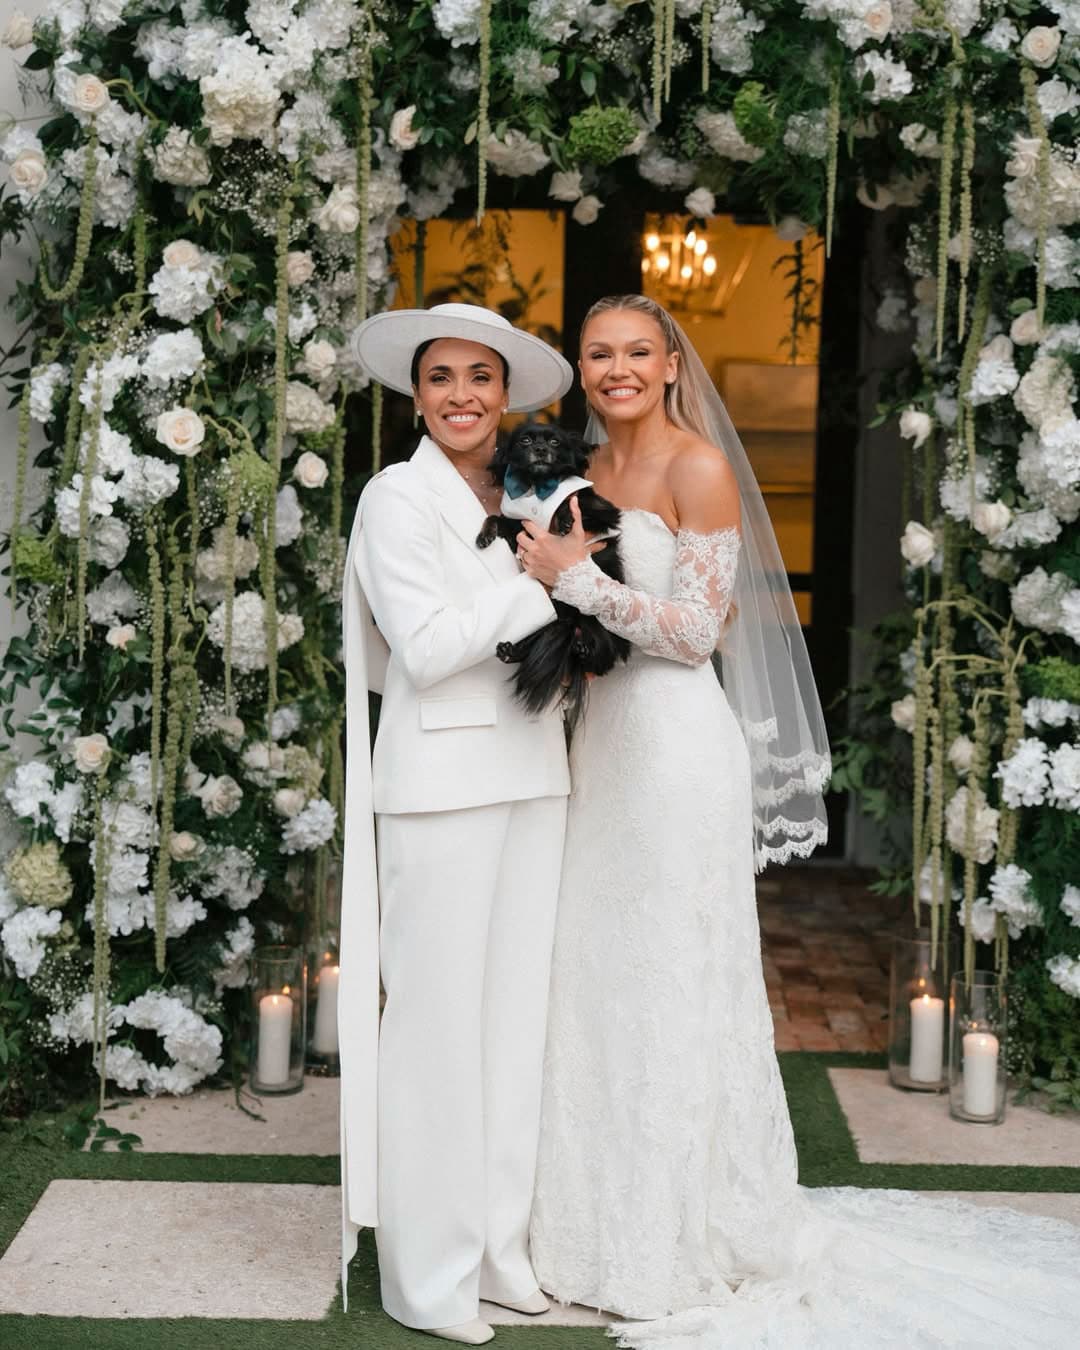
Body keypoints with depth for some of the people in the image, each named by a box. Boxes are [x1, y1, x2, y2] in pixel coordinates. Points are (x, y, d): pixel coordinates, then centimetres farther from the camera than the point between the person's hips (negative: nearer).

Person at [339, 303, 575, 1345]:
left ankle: (497, 1246, 24)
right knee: (438, 1018, -1)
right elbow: (428, 647, -15)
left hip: (529, 777, 7)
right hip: (442, 780, -7)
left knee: (515, 1012, 11)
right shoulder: (398, 496, -6)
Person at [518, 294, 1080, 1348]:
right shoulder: (587, 473, 13)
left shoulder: (699, 467, -9)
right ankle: (607, 1223, 24)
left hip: (678, 743, -7)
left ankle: (688, 1242, 14)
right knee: (596, 979, 10)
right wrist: (550, 576, 1)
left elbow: (694, 629, -14)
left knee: (678, 985, 0)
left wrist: (578, 579, -17)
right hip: (603, 737, 8)